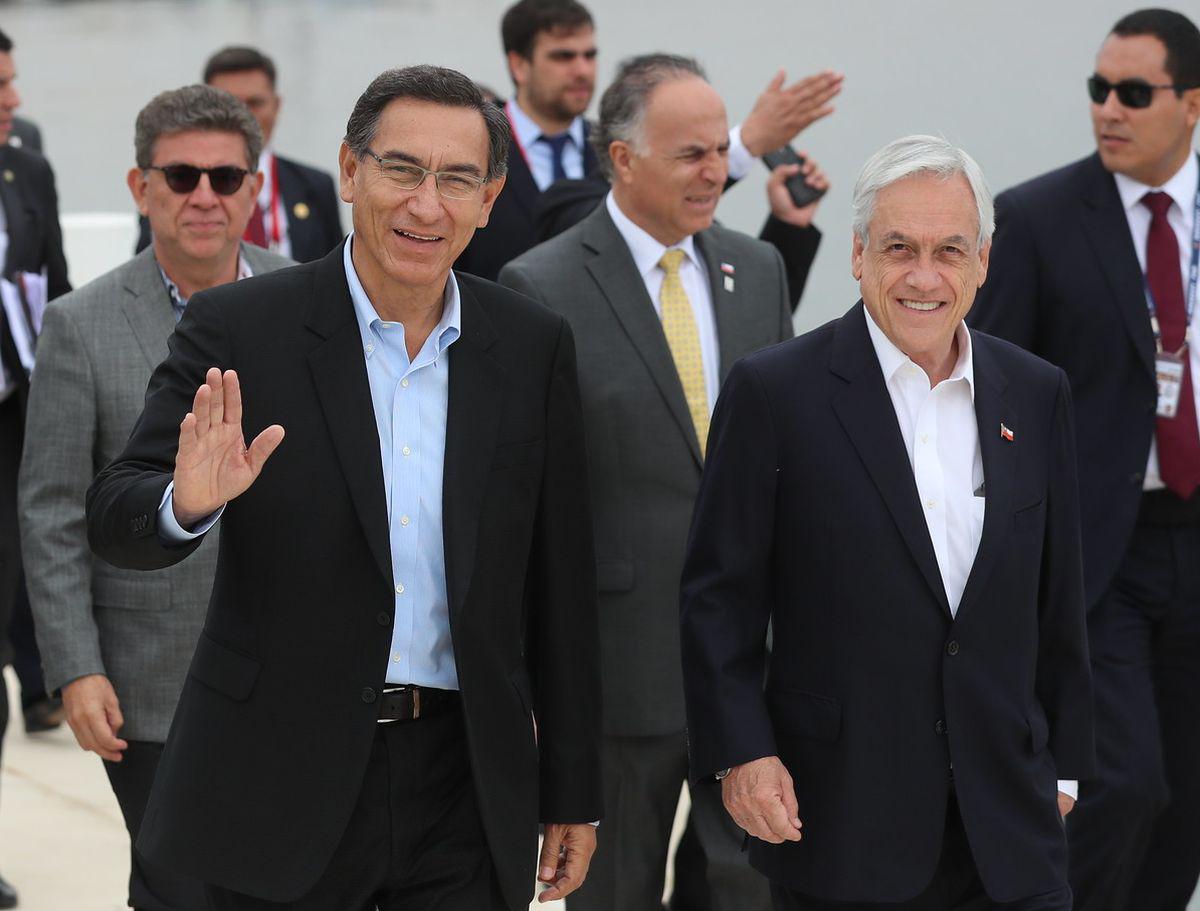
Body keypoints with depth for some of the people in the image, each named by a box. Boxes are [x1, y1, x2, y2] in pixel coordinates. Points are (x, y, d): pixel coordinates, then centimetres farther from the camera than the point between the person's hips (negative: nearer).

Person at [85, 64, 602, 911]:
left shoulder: (534, 346, 3)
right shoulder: (240, 329, -5)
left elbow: (560, 584, 8)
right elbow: (115, 518, -7)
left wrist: (572, 795, 9)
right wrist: (188, 503, -30)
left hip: (467, 788, 2)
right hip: (284, 786, -2)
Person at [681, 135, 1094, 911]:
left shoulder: (1037, 395, 8)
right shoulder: (774, 392, -4)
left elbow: (1058, 602, 13)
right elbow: (718, 597, -3)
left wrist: (1063, 762, 13)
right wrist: (740, 753, -11)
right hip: (839, 815, -3)